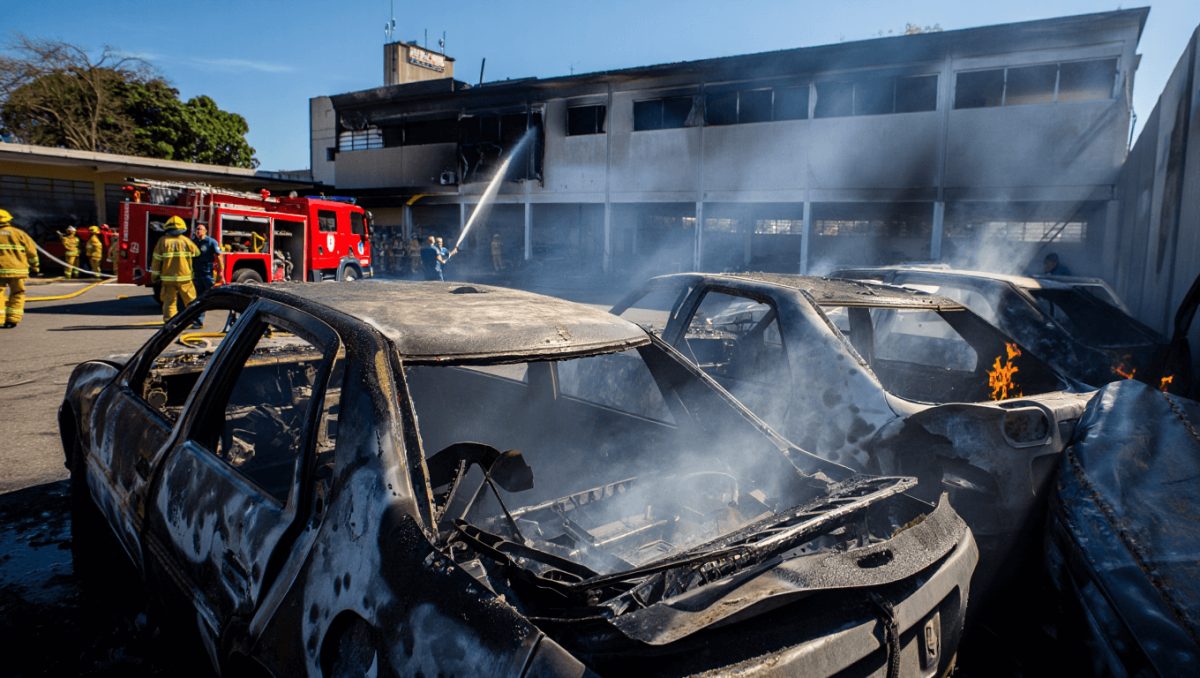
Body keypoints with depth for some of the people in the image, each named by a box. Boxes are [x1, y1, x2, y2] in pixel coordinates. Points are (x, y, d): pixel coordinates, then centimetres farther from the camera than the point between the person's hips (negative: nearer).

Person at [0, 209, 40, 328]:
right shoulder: (19, 233, 6)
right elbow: (32, 251, 8)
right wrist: (35, 266, 19)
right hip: (18, 270, 0)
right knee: (17, 295, 10)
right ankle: (12, 320, 4)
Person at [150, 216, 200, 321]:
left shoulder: (163, 240, -2)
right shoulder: (185, 240, -2)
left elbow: (156, 259, -2)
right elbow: (197, 252, 14)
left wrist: (154, 275, 7)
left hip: (167, 277, 1)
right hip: (184, 277, -1)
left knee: (169, 301, 6)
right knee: (190, 301, 10)